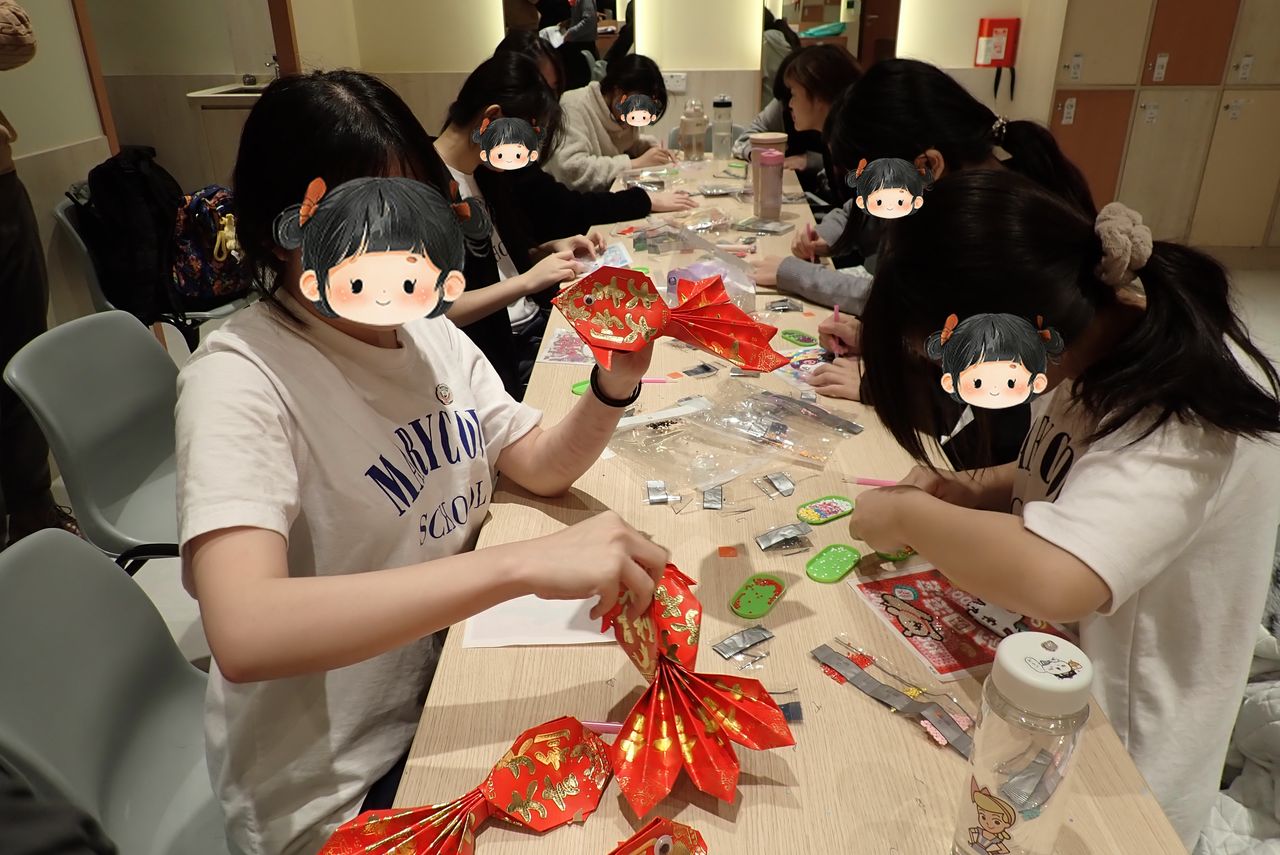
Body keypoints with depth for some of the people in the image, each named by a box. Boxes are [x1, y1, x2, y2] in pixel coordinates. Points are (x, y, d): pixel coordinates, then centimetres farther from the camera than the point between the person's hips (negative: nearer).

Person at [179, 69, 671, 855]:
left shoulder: (429, 331, 1)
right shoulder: (238, 380, -23)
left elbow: (541, 466, 4)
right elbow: (243, 634, -36)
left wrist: (613, 389, -16)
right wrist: (523, 564, -43)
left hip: (455, 660, 7)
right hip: (342, 786, -6)